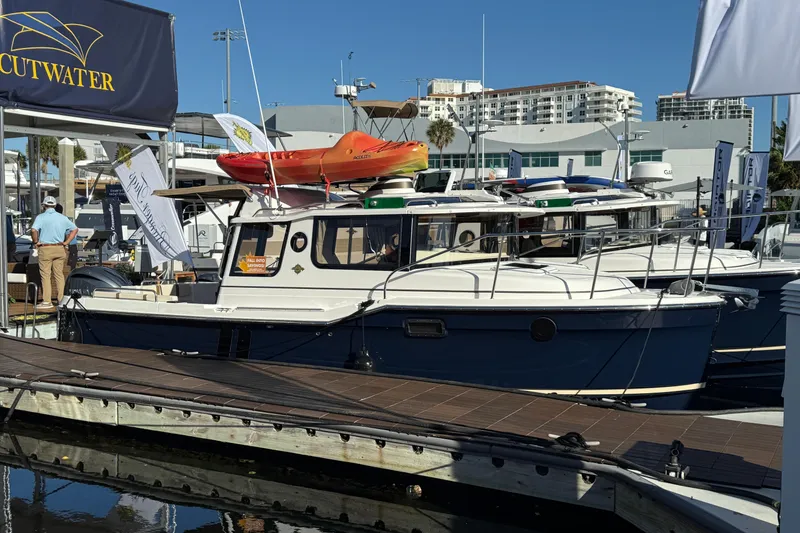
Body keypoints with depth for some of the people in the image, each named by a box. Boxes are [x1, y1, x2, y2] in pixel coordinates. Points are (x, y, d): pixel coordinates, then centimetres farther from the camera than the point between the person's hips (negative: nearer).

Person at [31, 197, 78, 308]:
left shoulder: (41, 217, -6)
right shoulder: (62, 217, 7)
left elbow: (33, 230, -22)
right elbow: (75, 229, 10)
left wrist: (36, 242, -7)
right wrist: (66, 242, 9)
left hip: (45, 249, -4)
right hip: (60, 249, 4)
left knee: (46, 275, 2)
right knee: (59, 274, 11)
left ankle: (47, 301, 3)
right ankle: (62, 299, 12)